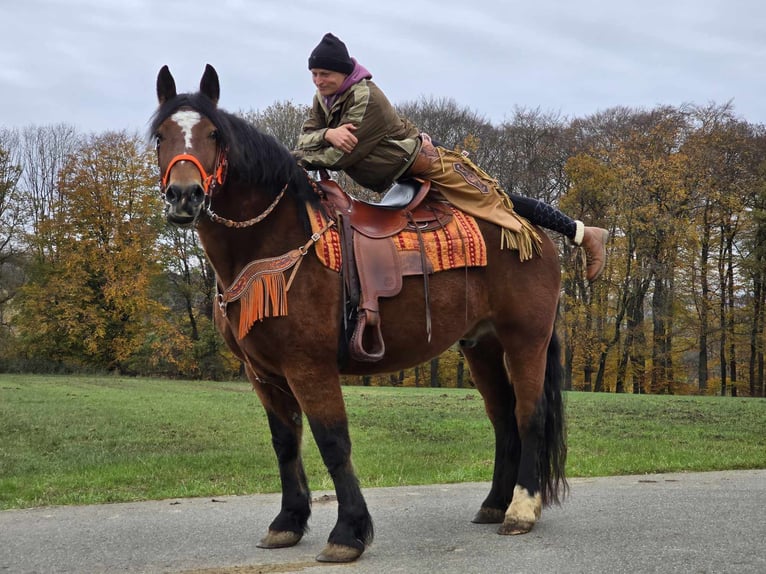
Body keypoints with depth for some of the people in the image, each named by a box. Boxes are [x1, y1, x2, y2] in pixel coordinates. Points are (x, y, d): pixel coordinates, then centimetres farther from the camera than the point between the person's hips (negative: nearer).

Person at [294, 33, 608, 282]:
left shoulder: (365, 98, -28)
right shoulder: (324, 98, 0)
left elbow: (342, 155, -30)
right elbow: (305, 136, -9)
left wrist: (299, 161, -24)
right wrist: (328, 134, -31)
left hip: (425, 162, -9)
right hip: (402, 176, 9)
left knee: (496, 202, -5)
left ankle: (583, 234, 5)